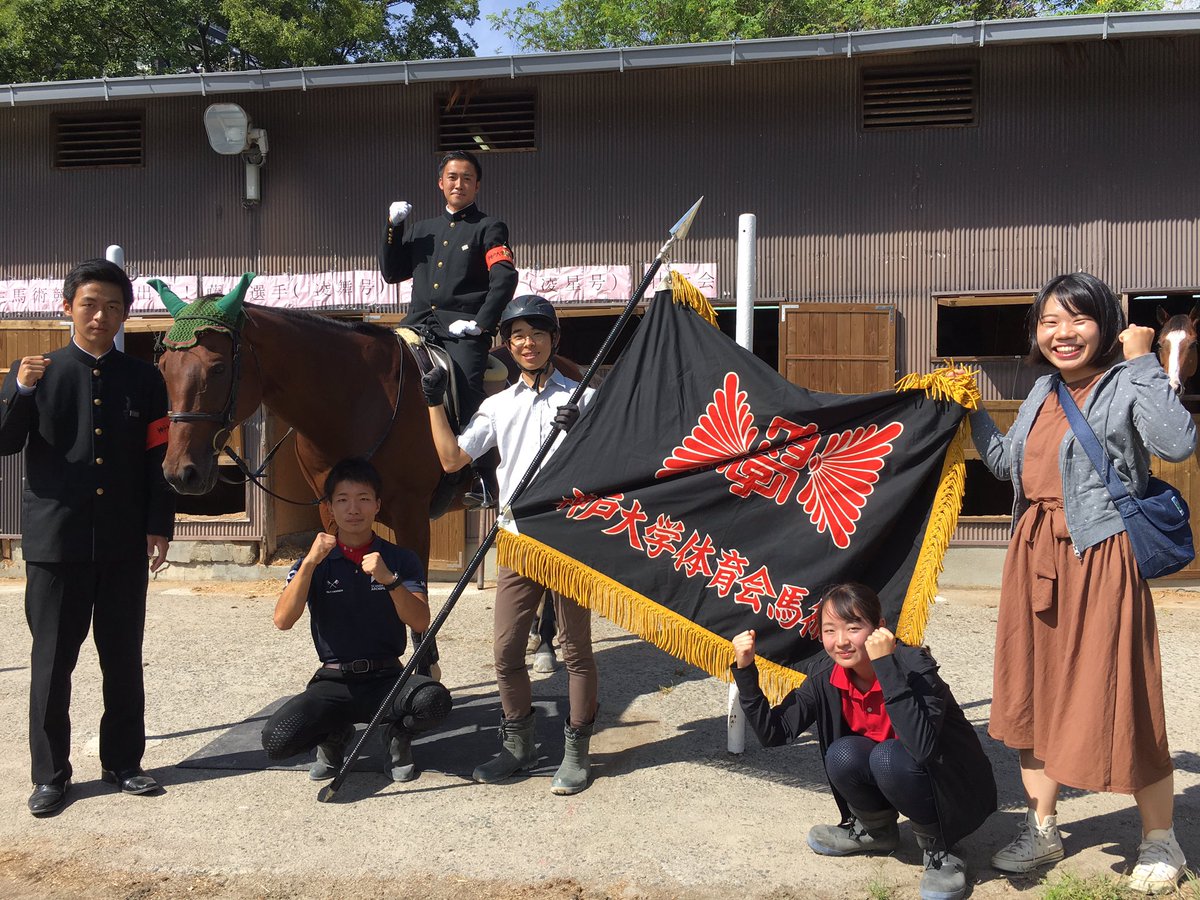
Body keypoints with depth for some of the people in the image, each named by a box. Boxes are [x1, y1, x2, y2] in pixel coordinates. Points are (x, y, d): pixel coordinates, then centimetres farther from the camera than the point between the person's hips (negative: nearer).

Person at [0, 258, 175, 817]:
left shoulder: (143, 379, 6)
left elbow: (158, 458, 6)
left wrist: (160, 526, 0)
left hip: (124, 544, 1)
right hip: (55, 540, -1)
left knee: (124, 661, 10)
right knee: (52, 661, 5)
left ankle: (122, 763, 23)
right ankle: (50, 775, 17)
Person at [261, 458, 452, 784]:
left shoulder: (401, 559, 5)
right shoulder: (314, 563, 6)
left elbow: (421, 622, -9)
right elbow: (283, 621, -10)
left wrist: (389, 579, -25)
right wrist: (310, 562, -21)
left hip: (387, 678, 0)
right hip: (333, 682, 1)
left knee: (434, 700, -33)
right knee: (277, 739, -27)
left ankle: (398, 735, 4)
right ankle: (334, 734, 9)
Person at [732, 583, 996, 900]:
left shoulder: (913, 665, -28)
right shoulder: (827, 676, -11)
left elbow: (921, 747, -44)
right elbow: (773, 732, -10)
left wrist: (886, 666, -47)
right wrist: (745, 670, -20)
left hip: (955, 788, -6)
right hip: (890, 777, 6)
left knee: (889, 757, -33)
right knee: (842, 755, -23)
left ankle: (936, 845, -7)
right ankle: (876, 830, 8)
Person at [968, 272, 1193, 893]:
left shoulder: (1125, 386, -10)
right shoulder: (1043, 394, 13)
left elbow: (1179, 443, -28)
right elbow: (1006, 461, 24)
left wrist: (1143, 362, -22)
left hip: (1098, 560, -7)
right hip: (1036, 556, 8)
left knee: (1117, 701, 0)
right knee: (1034, 691, 14)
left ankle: (1160, 842, 22)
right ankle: (1041, 830, 30)